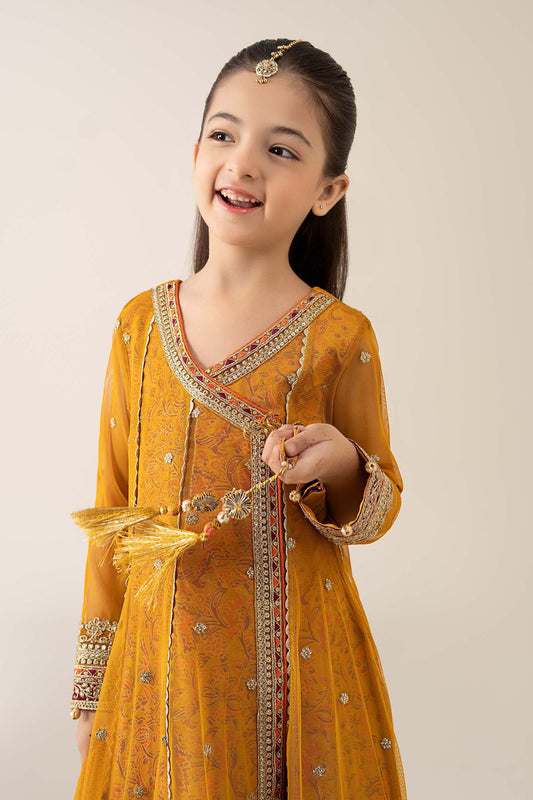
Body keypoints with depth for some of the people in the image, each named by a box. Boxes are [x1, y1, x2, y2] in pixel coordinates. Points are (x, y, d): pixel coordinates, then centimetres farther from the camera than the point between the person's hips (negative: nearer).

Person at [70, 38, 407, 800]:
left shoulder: (340, 336, -9)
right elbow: (114, 511, 5)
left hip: (292, 666, -2)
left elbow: (381, 505, 2)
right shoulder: (142, 322, -1)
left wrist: (341, 468, -21)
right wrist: (94, 685, 9)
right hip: (160, 659, 2)